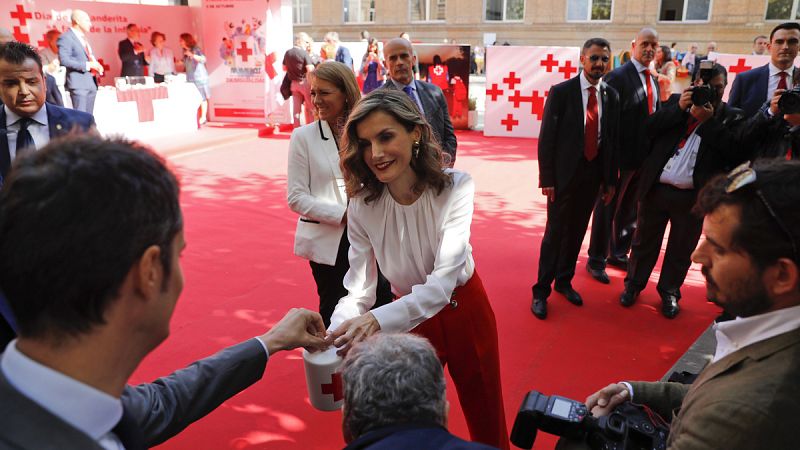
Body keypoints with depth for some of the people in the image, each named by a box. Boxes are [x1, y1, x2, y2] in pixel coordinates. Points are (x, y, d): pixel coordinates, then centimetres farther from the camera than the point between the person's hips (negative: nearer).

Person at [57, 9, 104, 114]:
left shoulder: (84, 38, 21)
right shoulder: (65, 37, -7)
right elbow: (64, 60, -17)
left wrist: (96, 66, 7)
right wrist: (87, 65, -19)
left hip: (91, 82, 8)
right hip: (78, 82, -8)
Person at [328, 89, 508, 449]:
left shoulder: (455, 187, -25)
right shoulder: (362, 206, -18)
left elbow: (443, 281, -33)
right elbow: (358, 290, -17)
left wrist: (379, 320, -48)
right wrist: (335, 336, -37)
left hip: (463, 309, -1)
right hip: (409, 318, 1)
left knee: (486, 420, 20)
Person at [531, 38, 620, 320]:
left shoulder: (612, 96, 4)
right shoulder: (561, 92, -9)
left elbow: (613, 140, 8)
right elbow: (546, 138, -9)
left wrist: (611, 179, 7)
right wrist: (547, 179, -12)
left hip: (593, 174, 4)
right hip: (565, 173, -4)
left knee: (577, 231, 14)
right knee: (555, 233, 2)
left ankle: (564, 281, 32)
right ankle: (541, 291, 14)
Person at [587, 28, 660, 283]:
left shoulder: (653, 80, 11)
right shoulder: (618, 76, -13)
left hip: (644, 157, 7)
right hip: (621, 155, -7)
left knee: (629, 209, 19)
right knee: (607, 208, 5)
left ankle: (619, 253, 35)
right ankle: (596, 260, 18)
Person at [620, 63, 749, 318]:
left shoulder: (732, 117, 2)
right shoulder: (676, 102, 6)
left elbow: (737, 152, -13)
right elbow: (648, 129, -5)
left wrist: (709, 120, -16)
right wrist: (679, 108, -15)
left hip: (694, 196, -1)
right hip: (656, 189, 1)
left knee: (681, 249, 13)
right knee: (644, 241, 15)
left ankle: (669, 292, 32)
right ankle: (633, 284, 33)